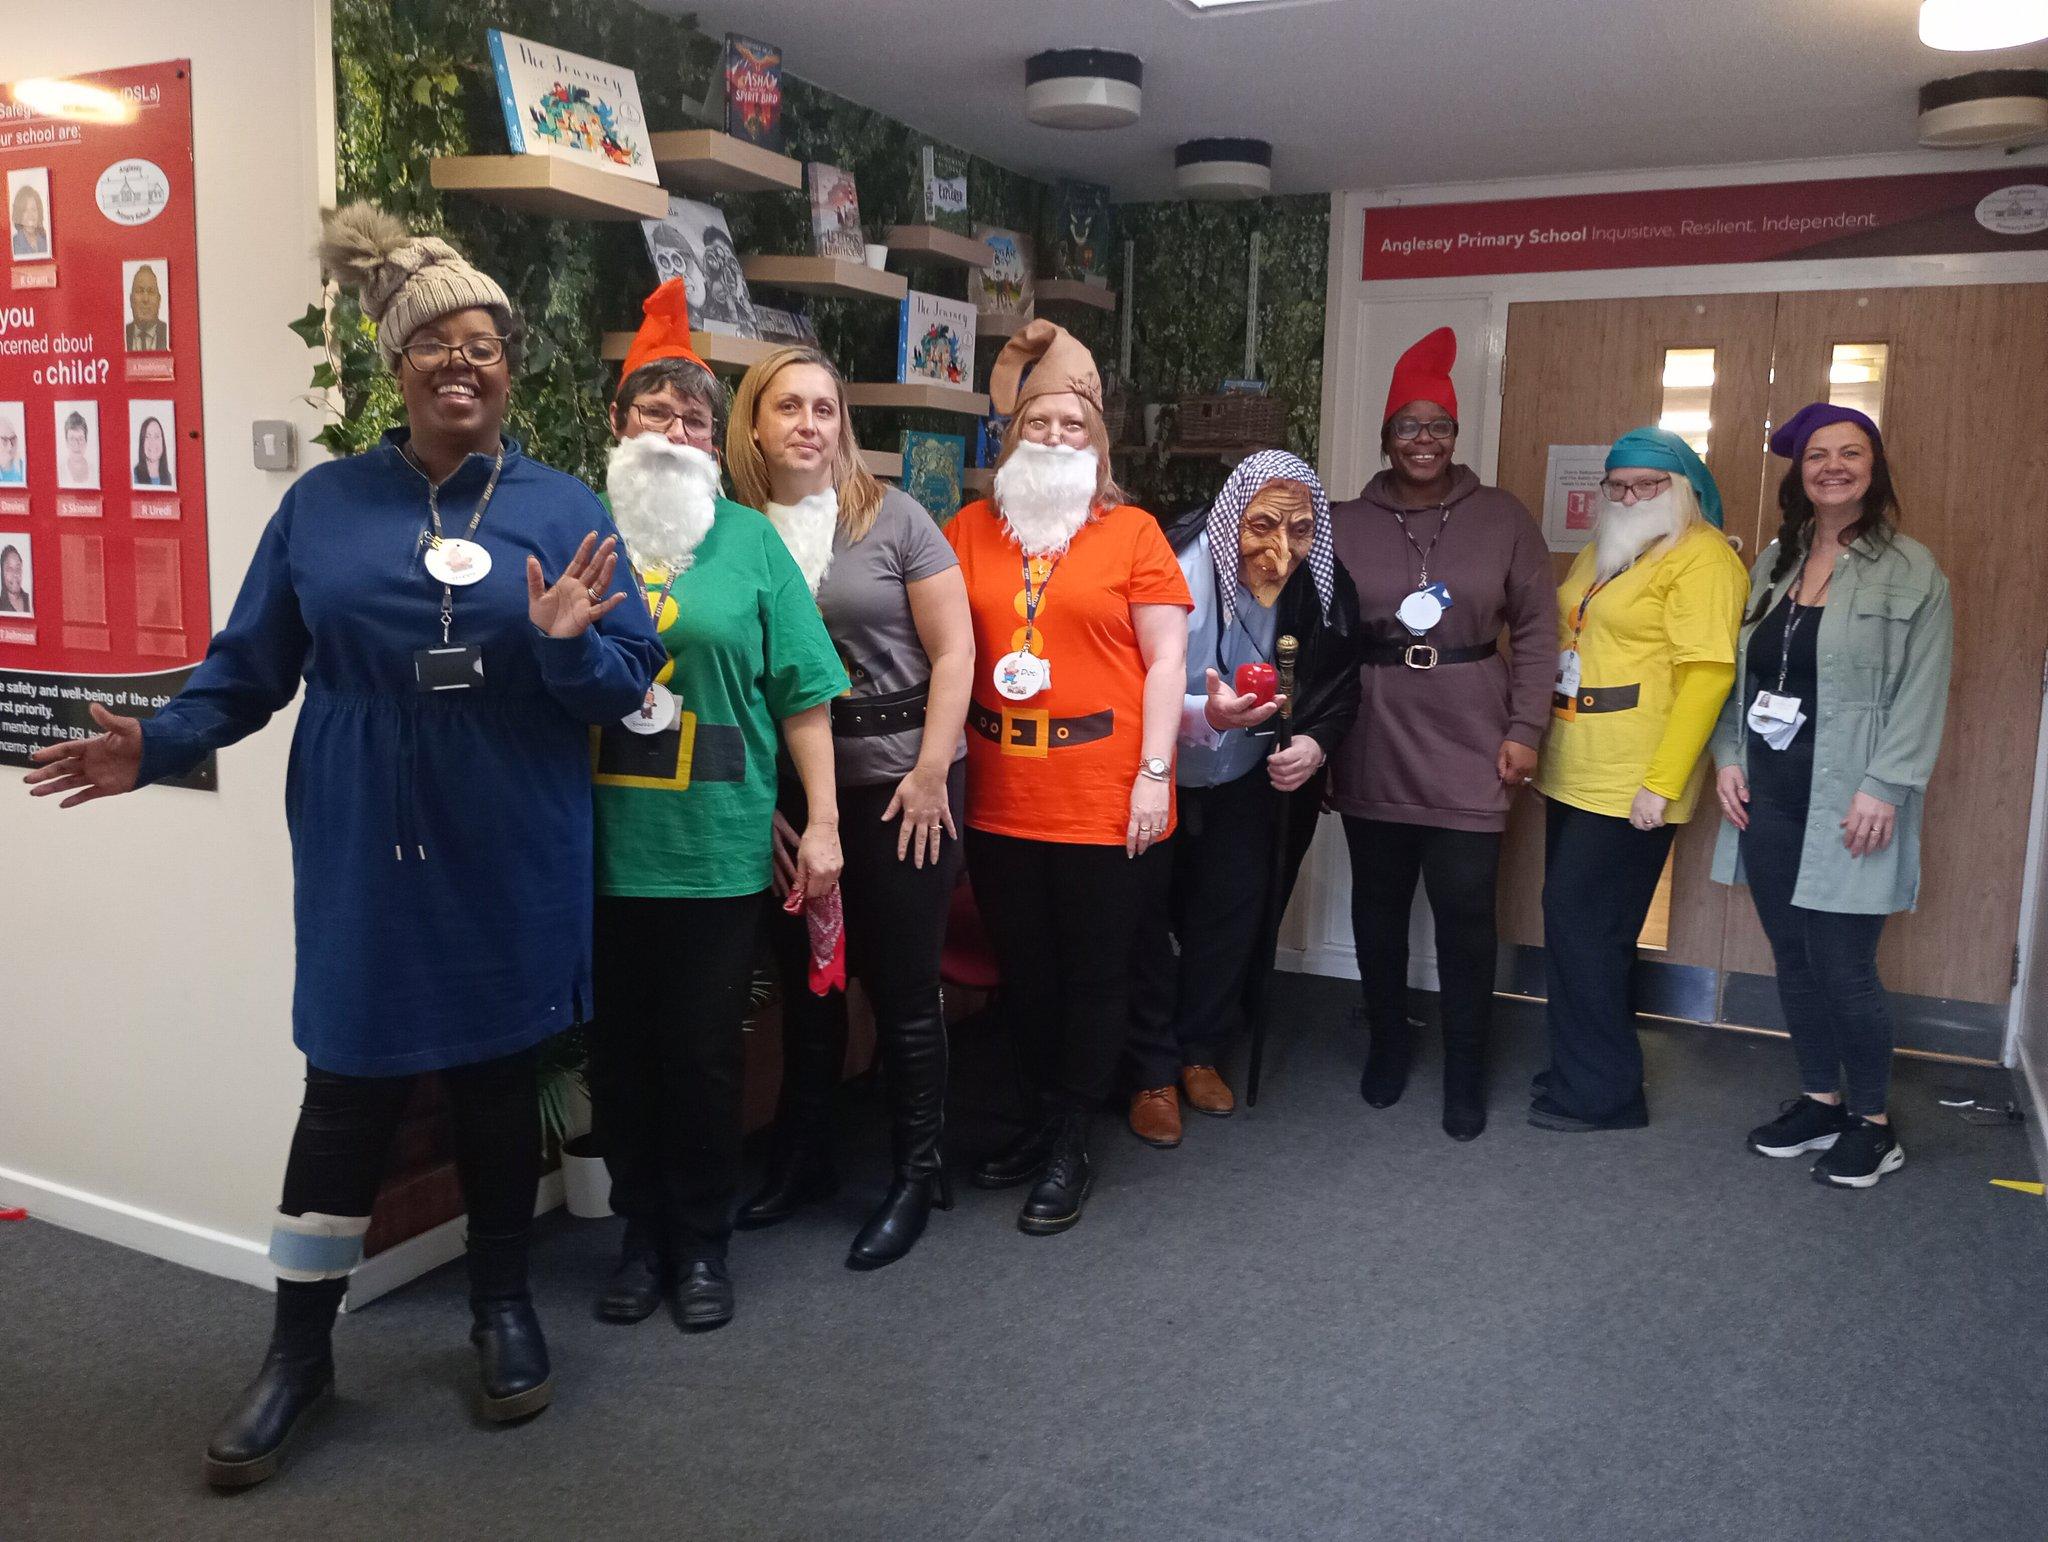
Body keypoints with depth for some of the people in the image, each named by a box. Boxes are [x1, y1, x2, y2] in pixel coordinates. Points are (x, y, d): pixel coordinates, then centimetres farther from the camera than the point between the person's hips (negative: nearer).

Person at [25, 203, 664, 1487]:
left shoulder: (565, 509, 1)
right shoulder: (324, 502, 4)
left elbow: (628, 680, -2)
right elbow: (255, 662, 5)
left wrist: (570, 645, -22)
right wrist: (164, 743, -8)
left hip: (513, 855, 0)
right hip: (365, 849, 0)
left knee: (500, 1074, 12)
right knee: (351, 1087, 5)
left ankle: (506, 1304, 31)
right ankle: (300, 1348, 23)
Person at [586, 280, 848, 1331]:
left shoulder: (748, 540, 5)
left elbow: (803, 691, 2)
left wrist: (822, 821, -2)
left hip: (719, 850, -1)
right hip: (599, 850, 1)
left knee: (705, 1055, 7)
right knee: (618, 1051, 11)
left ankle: (702, 1244, 25)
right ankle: (641, 1232, 29)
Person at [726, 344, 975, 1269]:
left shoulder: (892, 518, -3)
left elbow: (952, 651, -4)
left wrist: (930, 771, -10)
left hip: (898, 783, -2)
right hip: (786, 790, 3)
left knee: (902, 984, 4)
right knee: (805, 980, 14)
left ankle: (917, 1176, 20)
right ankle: (802, 1158, 32)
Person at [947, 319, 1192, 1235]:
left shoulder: (1132, 534, -1)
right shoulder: (969, 531, 7)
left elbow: (1166, 658, -2)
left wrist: (1154, 773, -8)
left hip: (1105, 800, -3)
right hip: (999, 801, 3)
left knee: (1093, 972, 7)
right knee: (1023, 970, 15)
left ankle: (1071, 1145, 21)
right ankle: (1045, 1116, 33)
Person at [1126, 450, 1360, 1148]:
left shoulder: (1324, 587, -16)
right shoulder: (1179, 571, -31)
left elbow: (1339, 687, -1)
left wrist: (1316, 742, -21)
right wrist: (1205, 715, -46)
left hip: (1244, 781, 4)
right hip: (1153, 777, -4)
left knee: (1233, 912, 11)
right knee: (1149, 918, 1)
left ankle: (1200, 1051, 33)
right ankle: (1154, 1071, 19)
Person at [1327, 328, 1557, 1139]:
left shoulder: (1503, 517, 2)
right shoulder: (1343, 523, 3)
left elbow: (1536, 630, 3)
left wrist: (1524, 729, -3)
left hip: (1469, 749, -1)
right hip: (1372, 747, 1)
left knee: (1466, 910, 0)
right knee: (1378, 901, 12)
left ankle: (1466, 1070, 17)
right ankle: (1389, 1039, 32)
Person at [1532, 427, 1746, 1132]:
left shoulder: (1703, 558, -10)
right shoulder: (1604, 551, 16)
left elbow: (1707, 675, -17)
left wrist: (1661, 783, -21)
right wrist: (1539, 742, 14)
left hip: (1632, 788, -8)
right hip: (1573, 777, 8)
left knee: (1582, 927, -5)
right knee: (1578, 926, 13)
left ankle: (1601, 1093, 8)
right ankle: (1581, 1068, 25)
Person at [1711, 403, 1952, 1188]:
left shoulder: (1909, 570, -5)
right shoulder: (1773, 562, 13)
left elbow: (1922, 693, -10)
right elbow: (1736, 672, 14)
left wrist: (1884, 788, -16)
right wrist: (1728, 756, 3)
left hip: (1846, 807, -5)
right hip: (1768, 798, 6)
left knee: (1843, 966, -3)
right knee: (1794, 959, 12)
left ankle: (1873, 1123, 16)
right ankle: (1820, 1101, 28)